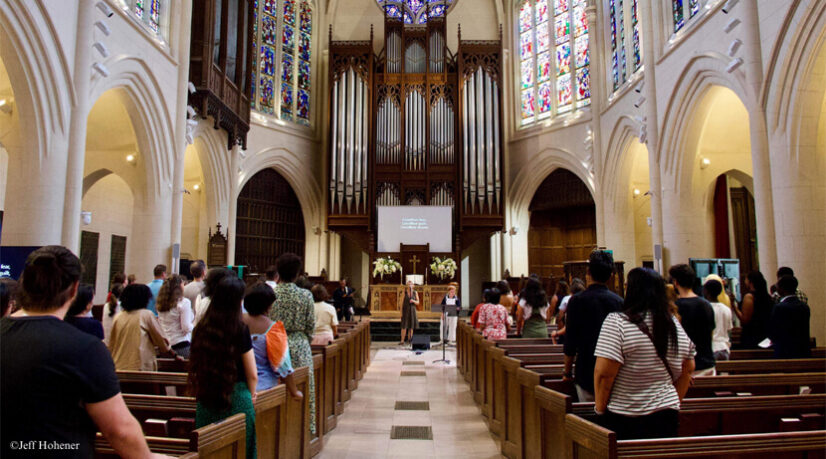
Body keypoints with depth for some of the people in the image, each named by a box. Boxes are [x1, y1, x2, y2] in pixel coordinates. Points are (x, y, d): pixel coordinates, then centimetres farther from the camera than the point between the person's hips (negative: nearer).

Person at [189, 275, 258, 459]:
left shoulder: (201, 327, -3)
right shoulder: (240, 330, -15)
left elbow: (195, 367, 9)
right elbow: (252, 375, -9)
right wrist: (251, 396, 9)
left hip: (206, 400, 5)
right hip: (236, 399, -5)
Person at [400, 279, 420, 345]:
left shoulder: (415, 292, 0)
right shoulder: (404, 292, -3)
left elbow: (417, 303, 2)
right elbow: (402, 302, -2)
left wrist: (413, 301, -21)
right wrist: (401, 312, -7)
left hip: (412, 310, 2)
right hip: (405, 310, -2)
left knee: (411, 326, 2)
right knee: (404, 326, -8)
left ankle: (409, 340, 10)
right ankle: (402, 341, -4)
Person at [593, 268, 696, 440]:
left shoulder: (616, 322, -15)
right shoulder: (676, 325, 5)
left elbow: (604, 373, -19)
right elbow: (688, 369, 14)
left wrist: (600, 409, -7)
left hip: (624, 420, -5)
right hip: (667, 417, 5)